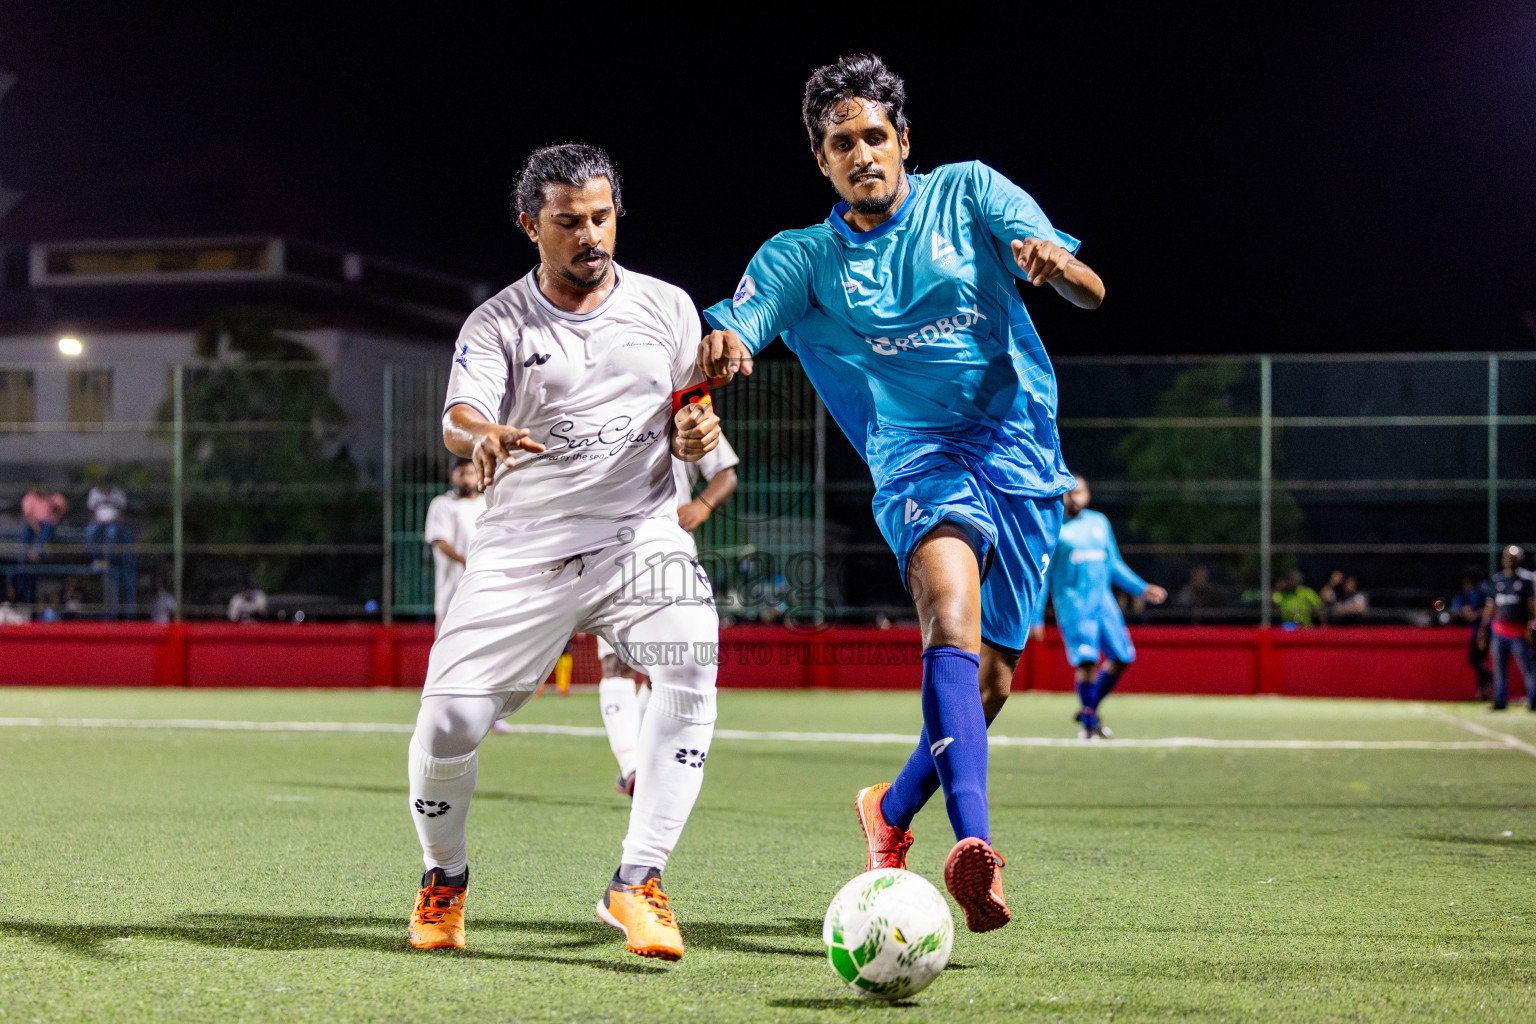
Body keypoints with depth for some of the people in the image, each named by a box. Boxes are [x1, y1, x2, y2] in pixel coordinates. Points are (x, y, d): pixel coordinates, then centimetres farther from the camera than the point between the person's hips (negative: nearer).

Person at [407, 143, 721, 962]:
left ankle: (637, 883, -22)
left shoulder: (667, 307, 9)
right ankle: (444, 881, 19)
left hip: (639, 532, 1)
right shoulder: (495, 325, 2)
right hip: (523, 548, -1)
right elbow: (458, 419, -14)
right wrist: (483, 436, -39)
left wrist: (696, 431, -8)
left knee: (690, 669, -28)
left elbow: (690, 412, 17)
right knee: (447, 724, -11)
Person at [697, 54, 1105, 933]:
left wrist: (1054, 262, -26)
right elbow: (727, 337, -9)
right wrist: (716, 353, -34)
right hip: (918, 458, -2)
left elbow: (1092, 292, -2)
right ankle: (974, 842, -47)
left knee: (988, 683, 5)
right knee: (953, 613, -32)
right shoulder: (804, 258, 6)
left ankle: (892, 812, 33)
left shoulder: (969, 193, 5)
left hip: (1023, 456, 2)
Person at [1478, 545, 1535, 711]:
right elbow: (1490, 607, 15)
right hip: (1499, 631, 5)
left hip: (1519, 632, -5)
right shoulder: (1496, 580, 12)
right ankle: (1500, 701, 11)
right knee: (1499, 668, 5)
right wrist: (1484, 629, 12)